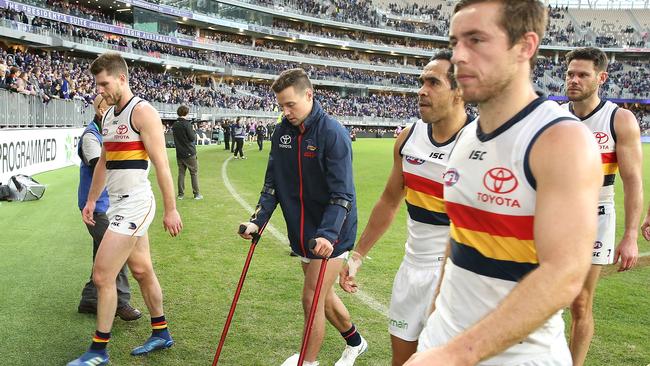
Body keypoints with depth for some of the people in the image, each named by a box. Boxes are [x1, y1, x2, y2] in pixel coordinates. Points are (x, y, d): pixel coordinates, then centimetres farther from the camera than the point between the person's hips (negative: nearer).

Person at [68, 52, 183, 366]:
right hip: (118, 204, 9)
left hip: (134, 203, -9)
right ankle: (161, 334, 31)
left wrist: (170, 210, -16)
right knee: (142, 270, 17)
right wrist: (91, 201, 21)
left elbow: (161, 164, -16)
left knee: (102, 276, -7)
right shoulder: (108, 116, 13)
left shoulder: (142, 112, -13)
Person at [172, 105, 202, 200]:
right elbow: (192, 138, -15)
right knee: (194, 173, 3)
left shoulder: (174, 125, 7)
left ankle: (180, 194, 10)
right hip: (189, 153, -6)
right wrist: (194, 133, 6)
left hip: (179, 153, 6)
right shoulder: (187, 124, -14)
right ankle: (196, 194, 4)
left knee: (181, 173, 10)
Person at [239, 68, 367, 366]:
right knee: (323, 296, 18)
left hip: (330, 233, -7)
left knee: (312, 298, -4)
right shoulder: (282, 132, 1)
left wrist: (328, 234, -34)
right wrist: (258, 220, -7)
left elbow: (342, 194, -23)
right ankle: (355, 342, 42)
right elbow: (272, 184, 5)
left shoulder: (333, 134, -19)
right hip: (302, 231, 7)